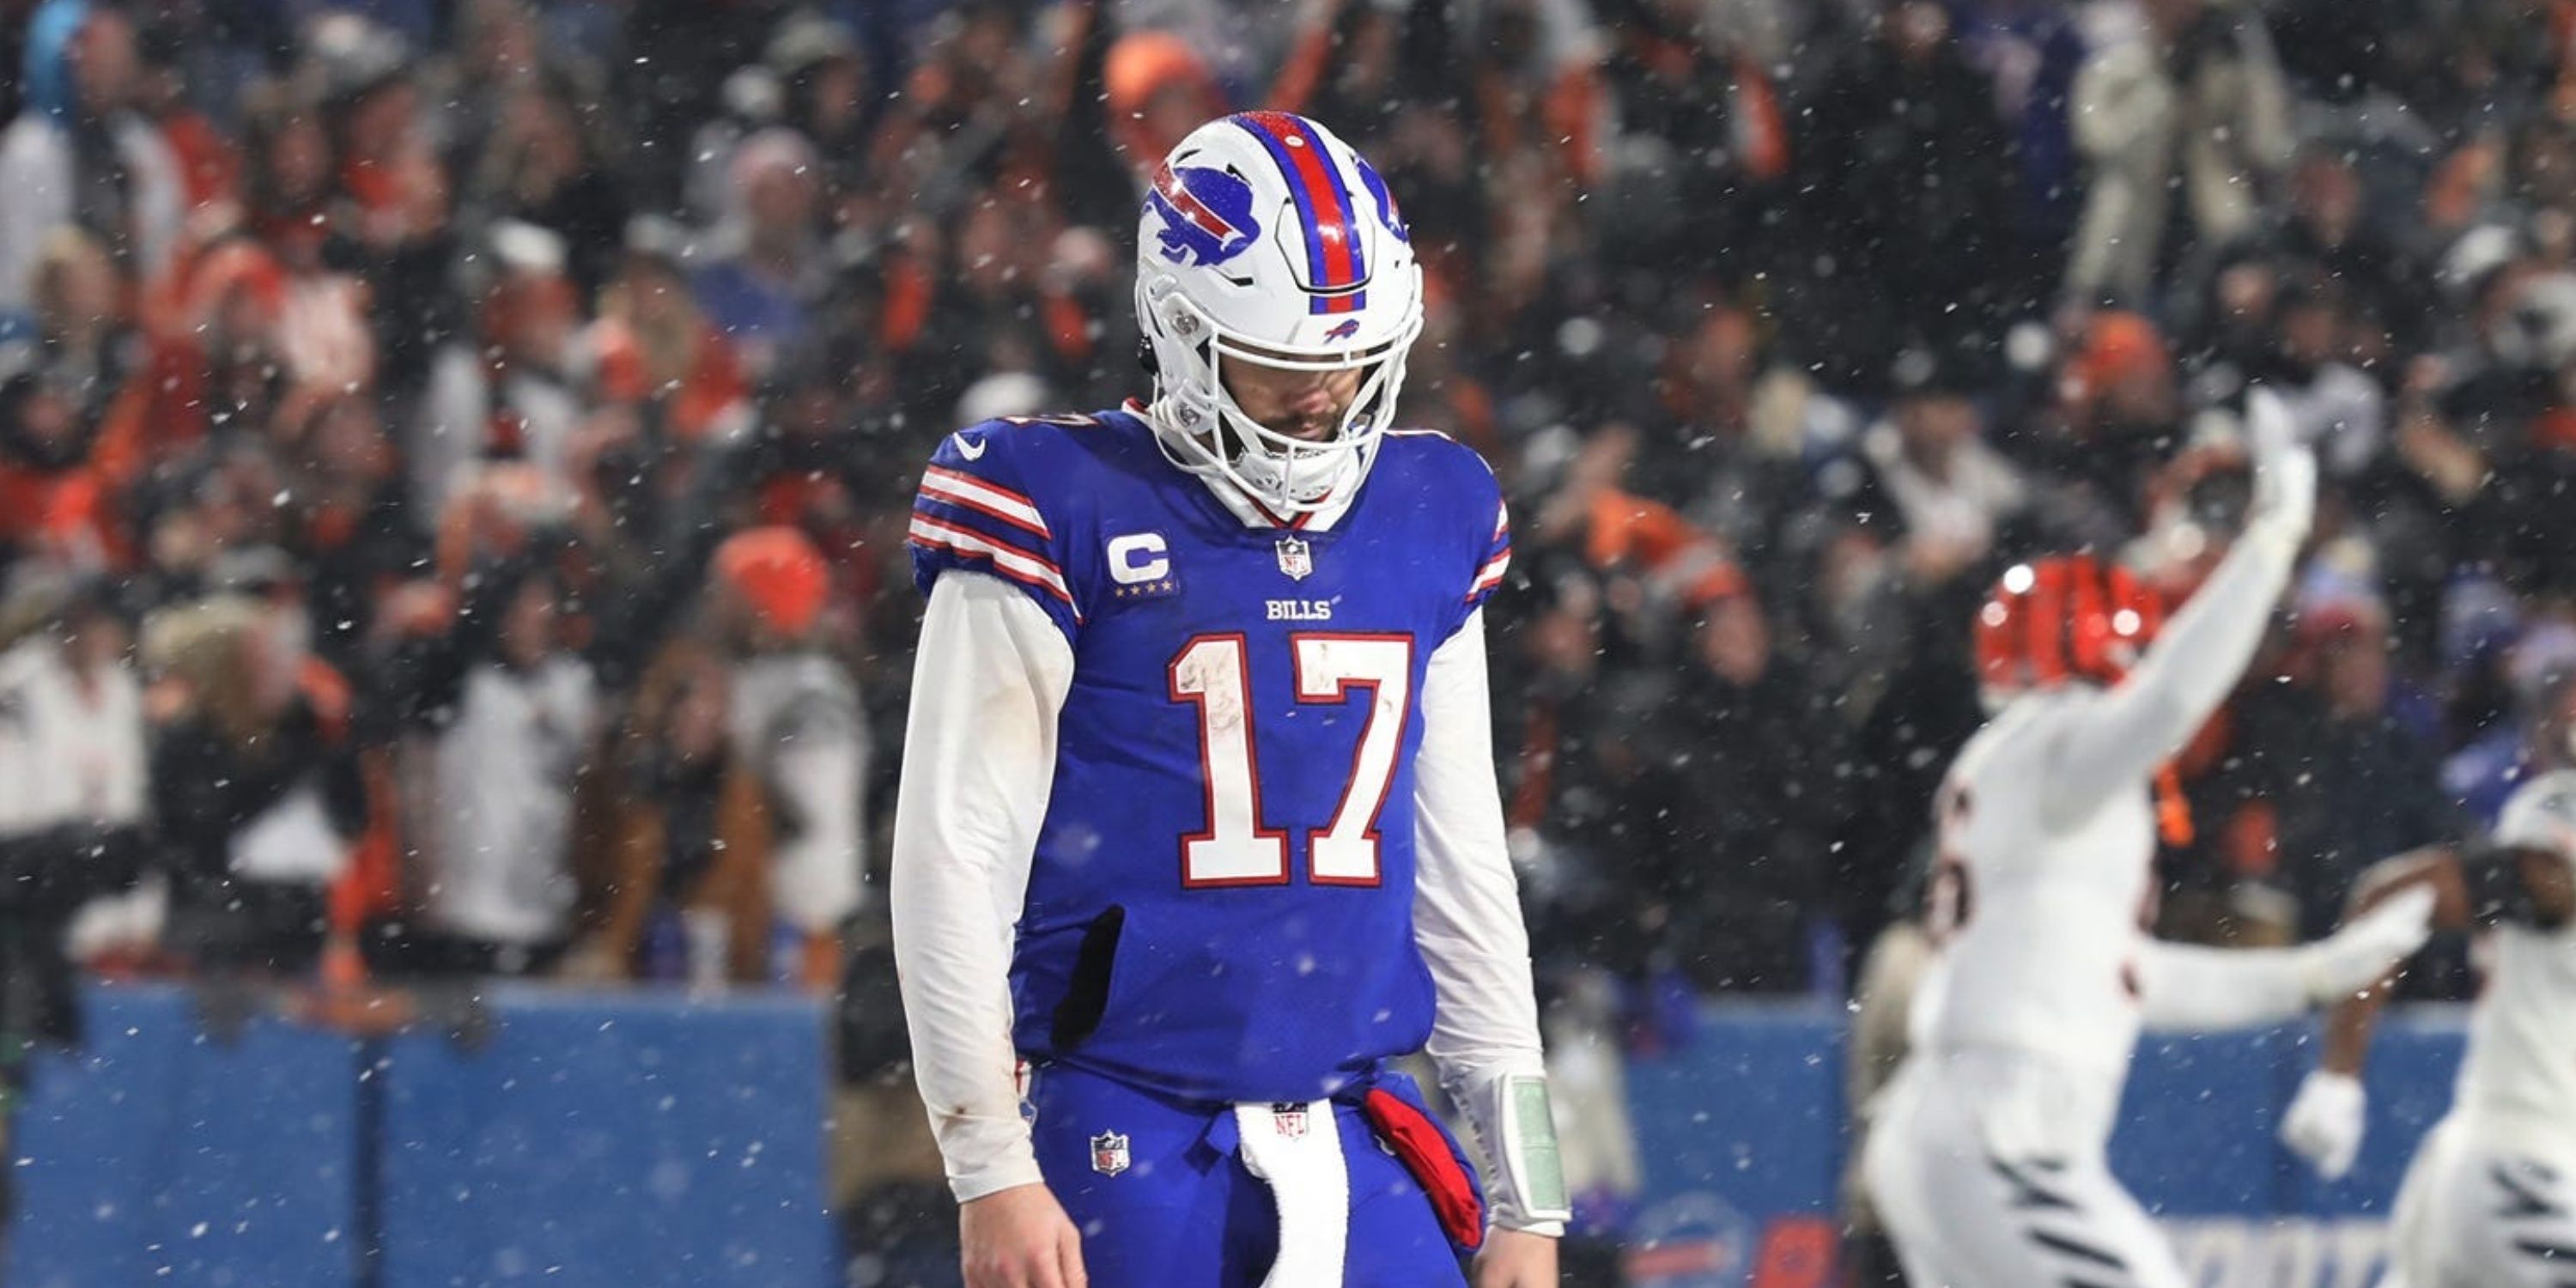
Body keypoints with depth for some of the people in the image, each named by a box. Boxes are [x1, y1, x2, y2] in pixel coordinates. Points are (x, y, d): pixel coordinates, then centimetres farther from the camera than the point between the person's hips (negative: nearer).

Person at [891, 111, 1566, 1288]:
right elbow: (954, 860, -7)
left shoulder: (1429, 523, 12)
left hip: (1357, 1147, 5)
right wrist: (992, 1176, -12)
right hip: (1126, 1145, -5)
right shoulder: (1060, 518, -5)